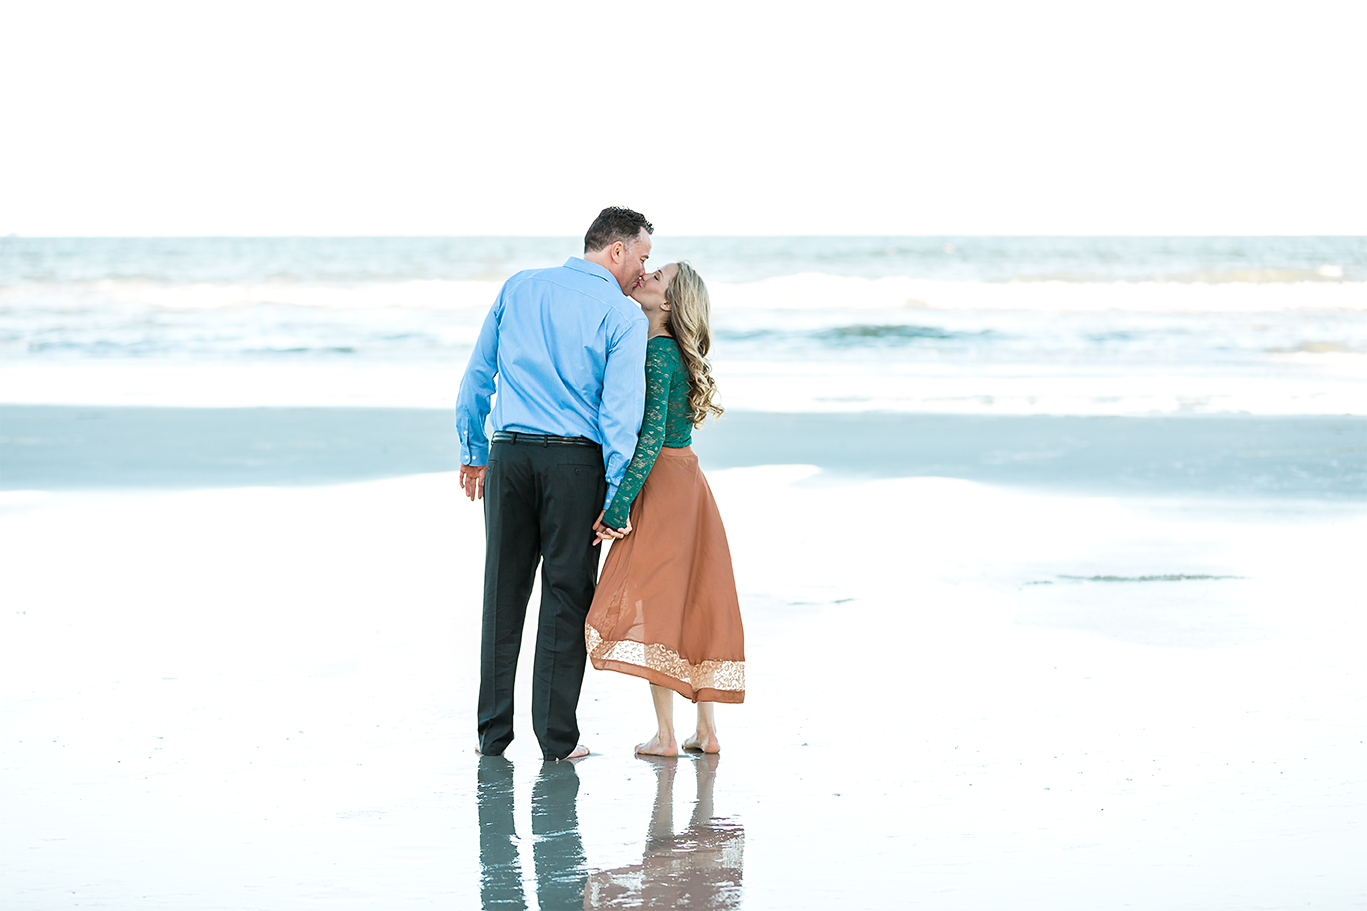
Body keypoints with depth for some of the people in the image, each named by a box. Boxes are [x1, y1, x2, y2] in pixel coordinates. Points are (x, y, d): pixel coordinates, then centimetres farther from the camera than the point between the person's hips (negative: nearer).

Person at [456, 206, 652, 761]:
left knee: (504, 591, 10)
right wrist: (618, 496, -9)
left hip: (510, 454, 4)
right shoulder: (622, 315, -4)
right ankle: (557, 736, 4)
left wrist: (474, 452, 21)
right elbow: (620, 409, -11)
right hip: (575, 461, -4)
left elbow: (477, 376, 12)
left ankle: (493, 732, 13)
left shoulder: (519, 288, 10)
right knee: (567, 593, 4)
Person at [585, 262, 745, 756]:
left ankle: (665, 735, -4)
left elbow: (651, 434, -20)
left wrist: (618, 505, -20)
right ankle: (707, 730, 13)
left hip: (662, 490, -9)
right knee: (692, 604, 10)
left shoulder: (657, 351, -14)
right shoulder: (673, 351, 13)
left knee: (653, 602, -5)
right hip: (688, 487, 9)